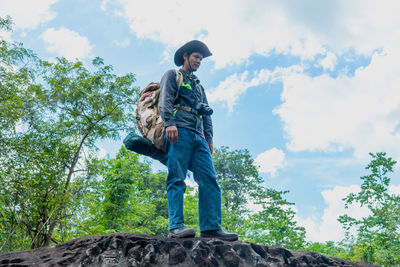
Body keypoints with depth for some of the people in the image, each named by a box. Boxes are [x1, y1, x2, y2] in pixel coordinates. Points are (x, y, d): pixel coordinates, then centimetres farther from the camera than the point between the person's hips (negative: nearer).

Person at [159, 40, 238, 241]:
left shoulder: (199, 86, 36)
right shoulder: (172, 75, 17)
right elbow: (165, 100, -1)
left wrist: (209, 139, 14)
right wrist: (170, 123, -19)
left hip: (198, 136, 6)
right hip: (180, 131, -6)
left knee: (209, 180, -8)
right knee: (177, 179, -14)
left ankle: (211, 227, -12)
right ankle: (176, 226, -18)